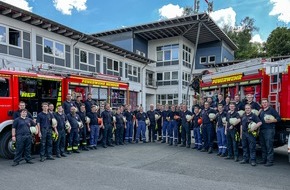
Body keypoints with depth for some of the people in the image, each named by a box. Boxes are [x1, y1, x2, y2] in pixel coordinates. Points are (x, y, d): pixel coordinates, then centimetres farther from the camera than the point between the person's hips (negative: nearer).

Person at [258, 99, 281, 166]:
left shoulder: (272, 110, -2)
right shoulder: (261, 111, 19)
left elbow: (278, 118, -7)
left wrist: (271, 121, -19)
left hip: (269, 130, -7)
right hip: (262, 130, 7)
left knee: (269, 146, -8)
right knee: (263, 146, 11)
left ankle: (270, 161, -3)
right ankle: (264, 159, 19)